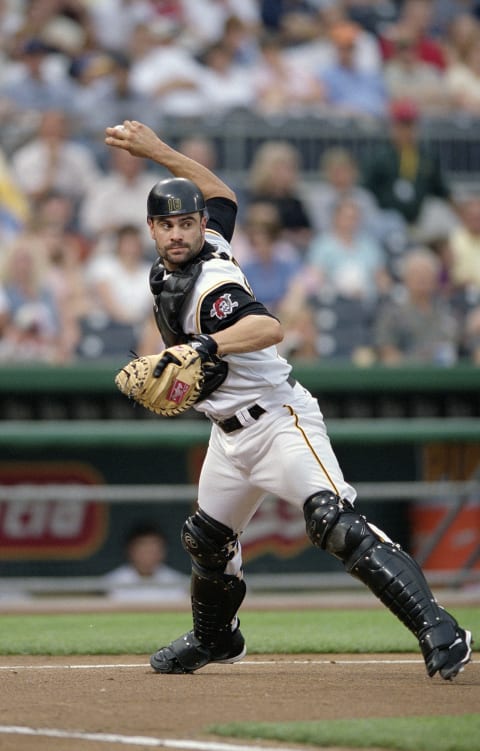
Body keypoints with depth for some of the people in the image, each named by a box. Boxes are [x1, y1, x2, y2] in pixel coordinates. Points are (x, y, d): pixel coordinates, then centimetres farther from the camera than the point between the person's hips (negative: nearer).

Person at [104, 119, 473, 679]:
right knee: (206, 540, 19)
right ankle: (215, 640, 45)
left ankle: (438, 632, -34)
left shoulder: (210, 284, -21)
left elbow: (269, 328, -41)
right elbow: (220, 193, 23)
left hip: (277, 419, -10)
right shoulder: (169, 268, 5)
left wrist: (205, 347, -54)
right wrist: (154, 151, 24)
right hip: (231, 436, 10)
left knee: (336, 523, -26)